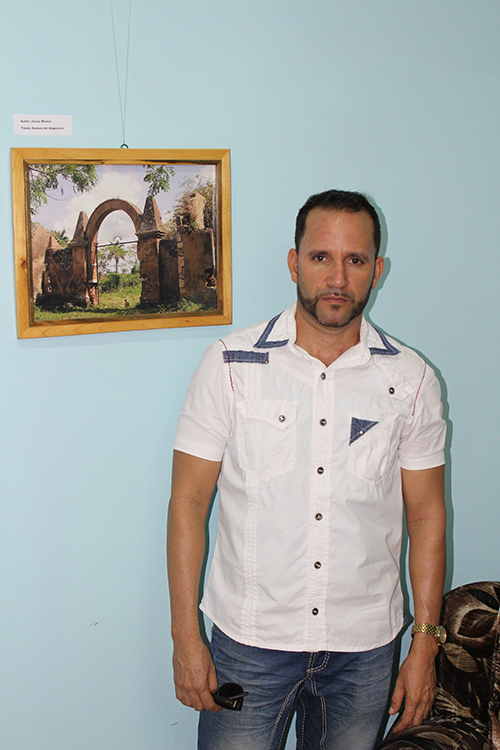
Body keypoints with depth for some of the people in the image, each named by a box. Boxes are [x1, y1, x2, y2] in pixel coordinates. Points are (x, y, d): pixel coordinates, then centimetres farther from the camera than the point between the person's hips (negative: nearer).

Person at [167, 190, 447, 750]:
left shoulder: (410, 380, -2)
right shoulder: (230, 364, -8)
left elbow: (427, 514, 3)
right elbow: (188, 501, -6)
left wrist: (425, 645, 1)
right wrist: (185, 638, -7)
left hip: (363, 646, 2)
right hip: (249, 640, -1)